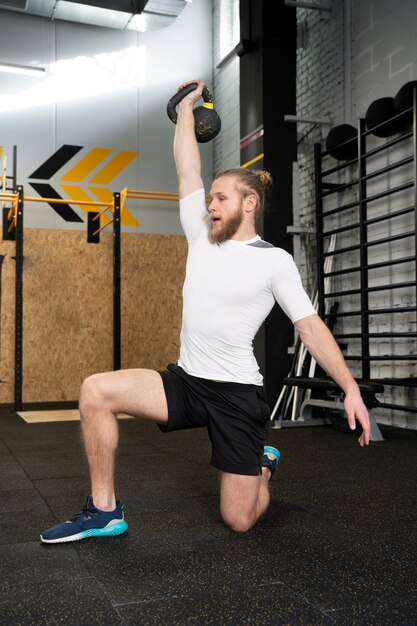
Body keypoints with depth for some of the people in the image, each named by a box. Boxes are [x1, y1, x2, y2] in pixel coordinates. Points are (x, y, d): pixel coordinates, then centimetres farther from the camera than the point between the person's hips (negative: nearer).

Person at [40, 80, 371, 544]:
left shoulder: (275, 261, -7)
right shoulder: (203, 238, 6)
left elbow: (311, 327, -8)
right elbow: (187, 170, 9)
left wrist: (351, 389, -14)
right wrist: (186, 108, 18)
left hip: (237, 395, -4)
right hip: (186, 381, 5)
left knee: (239, 521, 2)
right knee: (96, 391, -17)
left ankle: (263, 465, 39)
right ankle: (104, 512, -4)